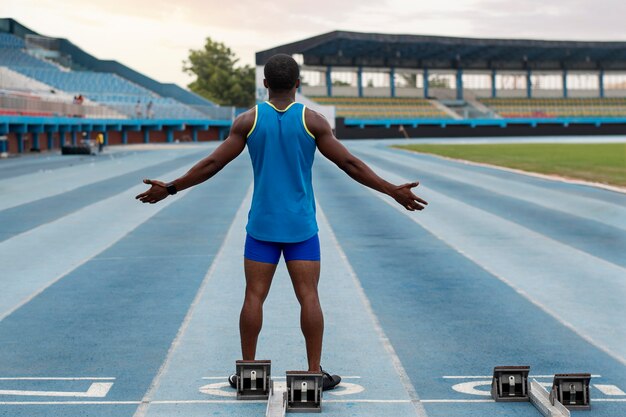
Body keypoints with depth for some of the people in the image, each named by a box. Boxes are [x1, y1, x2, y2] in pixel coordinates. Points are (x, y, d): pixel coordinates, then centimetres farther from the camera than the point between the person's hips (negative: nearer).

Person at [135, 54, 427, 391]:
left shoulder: (248, 120, -1)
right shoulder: (312, 121, -3)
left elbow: (212, 164, -1)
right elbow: (349, 164, -5)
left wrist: (170, 188, 9)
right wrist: (393, 191, 1)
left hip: (262, 224, 1)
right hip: (302, 226, -1)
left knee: (254, 296, 4)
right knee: (309, 297, 1)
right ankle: (315, 372, 2)